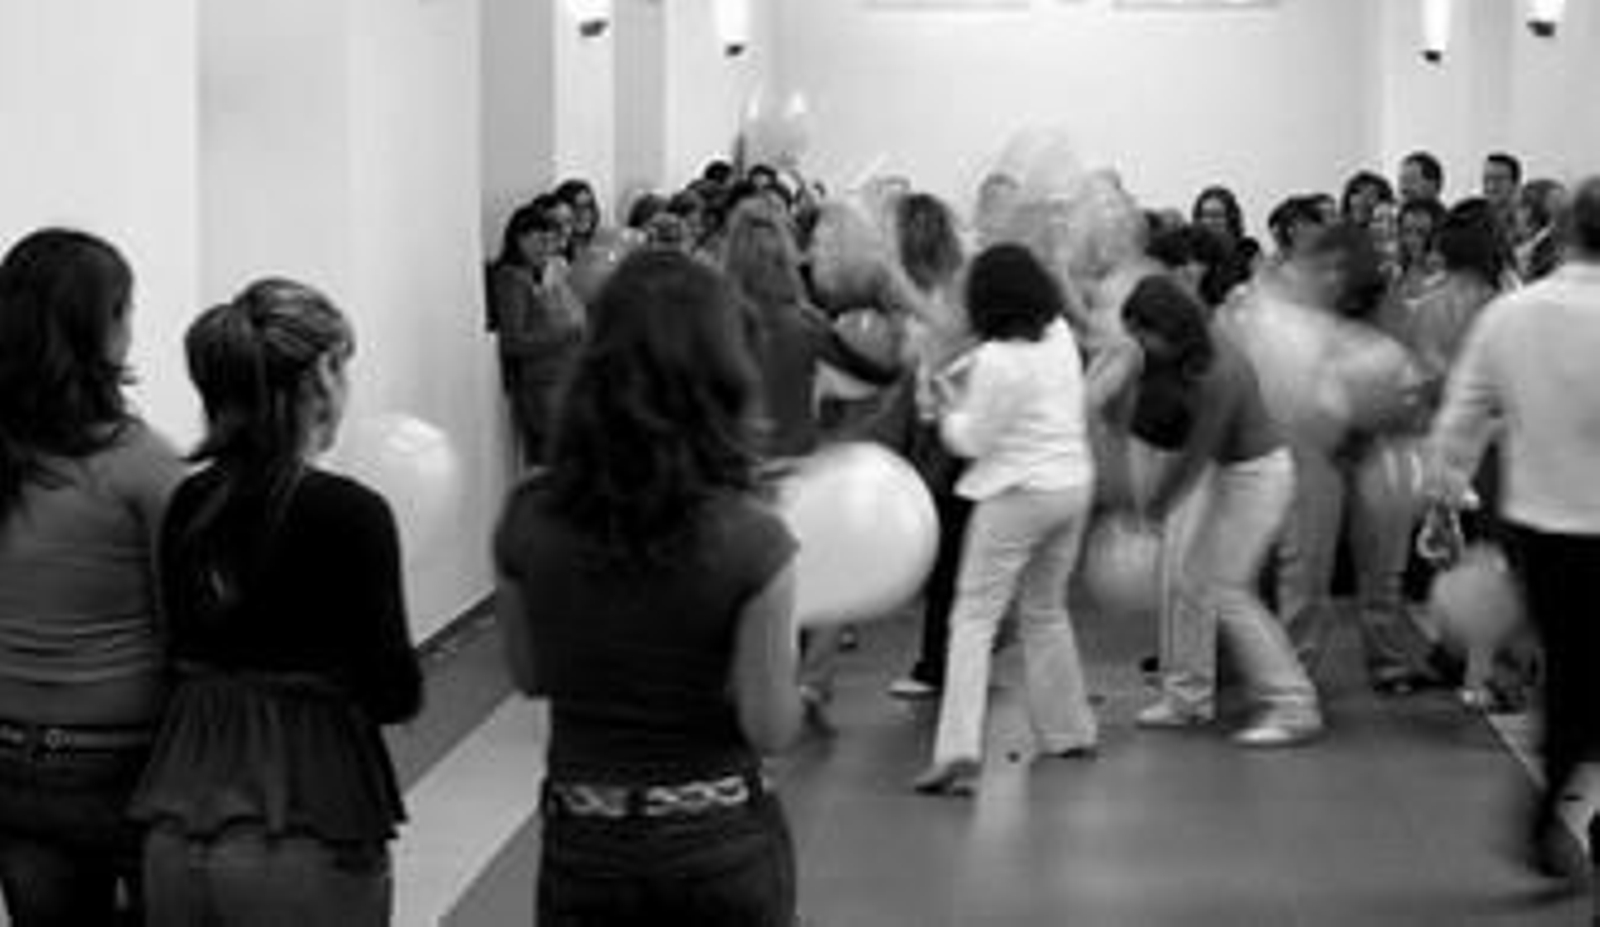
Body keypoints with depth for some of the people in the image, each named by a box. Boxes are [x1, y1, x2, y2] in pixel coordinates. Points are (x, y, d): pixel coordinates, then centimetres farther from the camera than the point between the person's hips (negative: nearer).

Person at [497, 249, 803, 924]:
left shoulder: (527, 520, -9)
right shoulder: (748, 539, -19)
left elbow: (528, 676, 5)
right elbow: (771, 729, -14)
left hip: (580, 843, 2)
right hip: (721, 843, -2)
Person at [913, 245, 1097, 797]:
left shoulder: (995, 360, -18)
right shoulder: (1060, 337, 3)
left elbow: (972, 440, -14)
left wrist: (949, 408, 6)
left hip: (1018, 494, -7)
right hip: (1074, 482, 7)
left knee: (974, 618, -5)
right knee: (1046, 611, 23)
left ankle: (959, 751, -15)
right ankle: (1069, 731, 30)